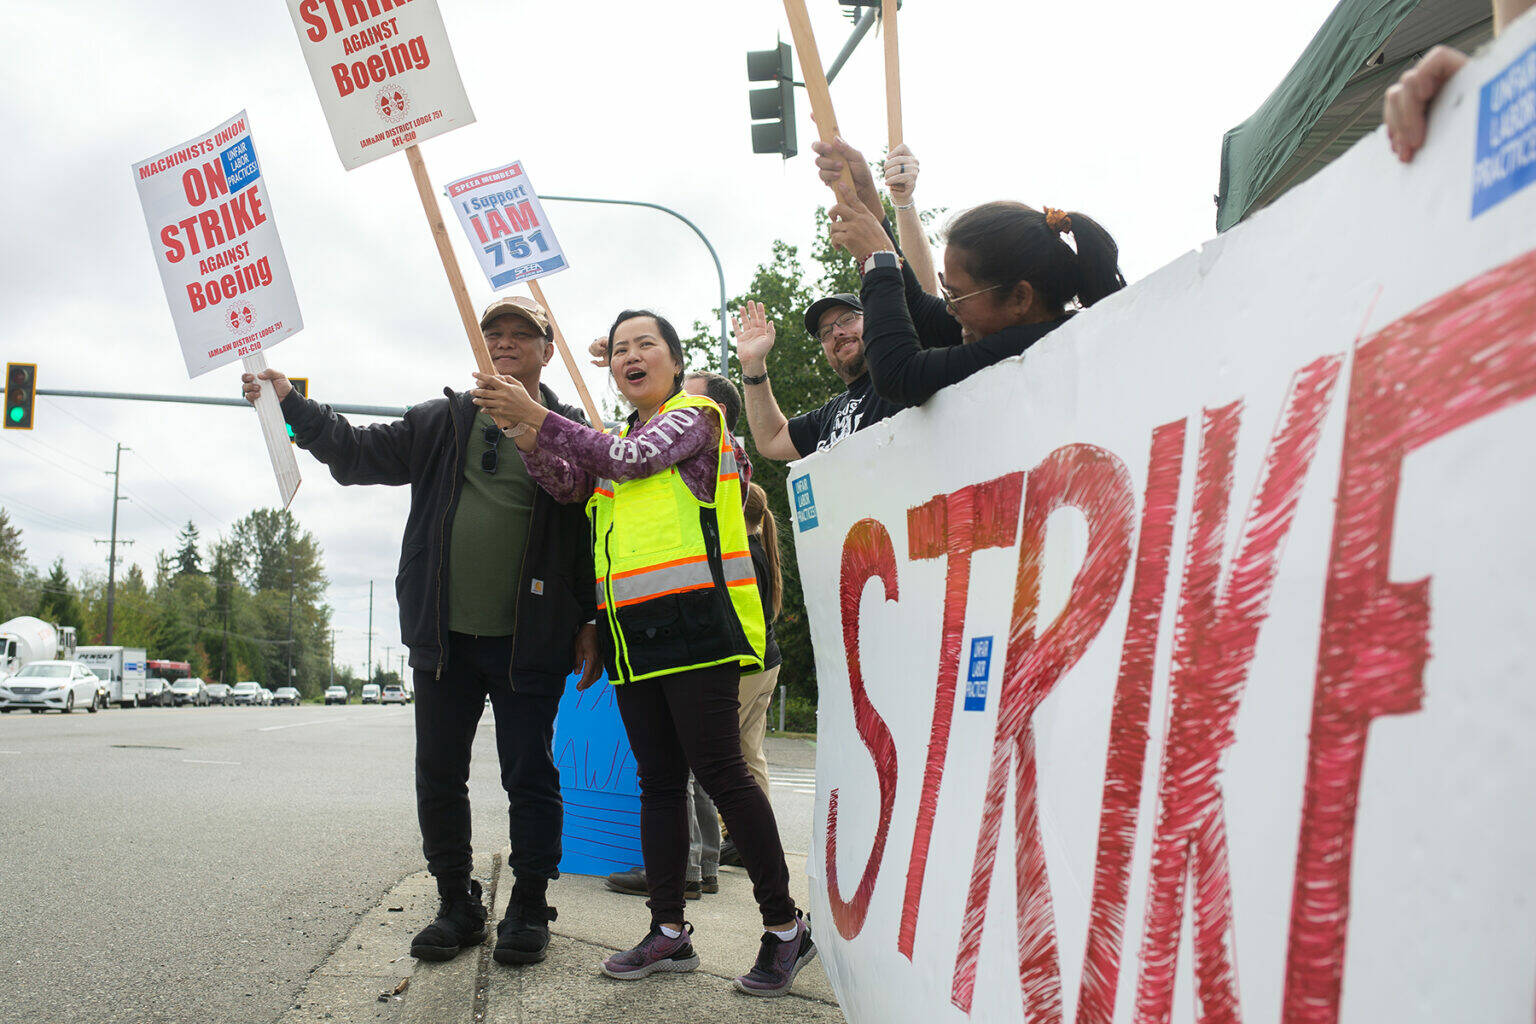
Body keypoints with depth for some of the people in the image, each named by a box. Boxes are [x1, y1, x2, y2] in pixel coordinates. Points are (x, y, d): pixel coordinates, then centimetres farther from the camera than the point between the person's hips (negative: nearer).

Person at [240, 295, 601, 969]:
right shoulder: (442, 422, 11)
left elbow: (596, 535, 1)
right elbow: (358, 453, 13)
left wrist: (591, 623, -3)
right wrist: (291, 405, 2)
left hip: (529, 641, -3)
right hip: (444, 636, 4)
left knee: (530, 776, 3)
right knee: (439, 777, 9)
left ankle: (529, 907, 18)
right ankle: (457, 905, 24)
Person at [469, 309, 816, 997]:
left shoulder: (693, 415, 3)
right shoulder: (619, 440, 24)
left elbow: (632, 459, -13)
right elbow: (569, 483, 7)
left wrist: (539, 417, -16)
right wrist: (523, 430, -10)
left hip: (692, 622, -7)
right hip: (633, 632, 7)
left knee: (717, 769, -9)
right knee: (658, 779, 9)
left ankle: (785, 926, 1)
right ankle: (669, 931, 16)